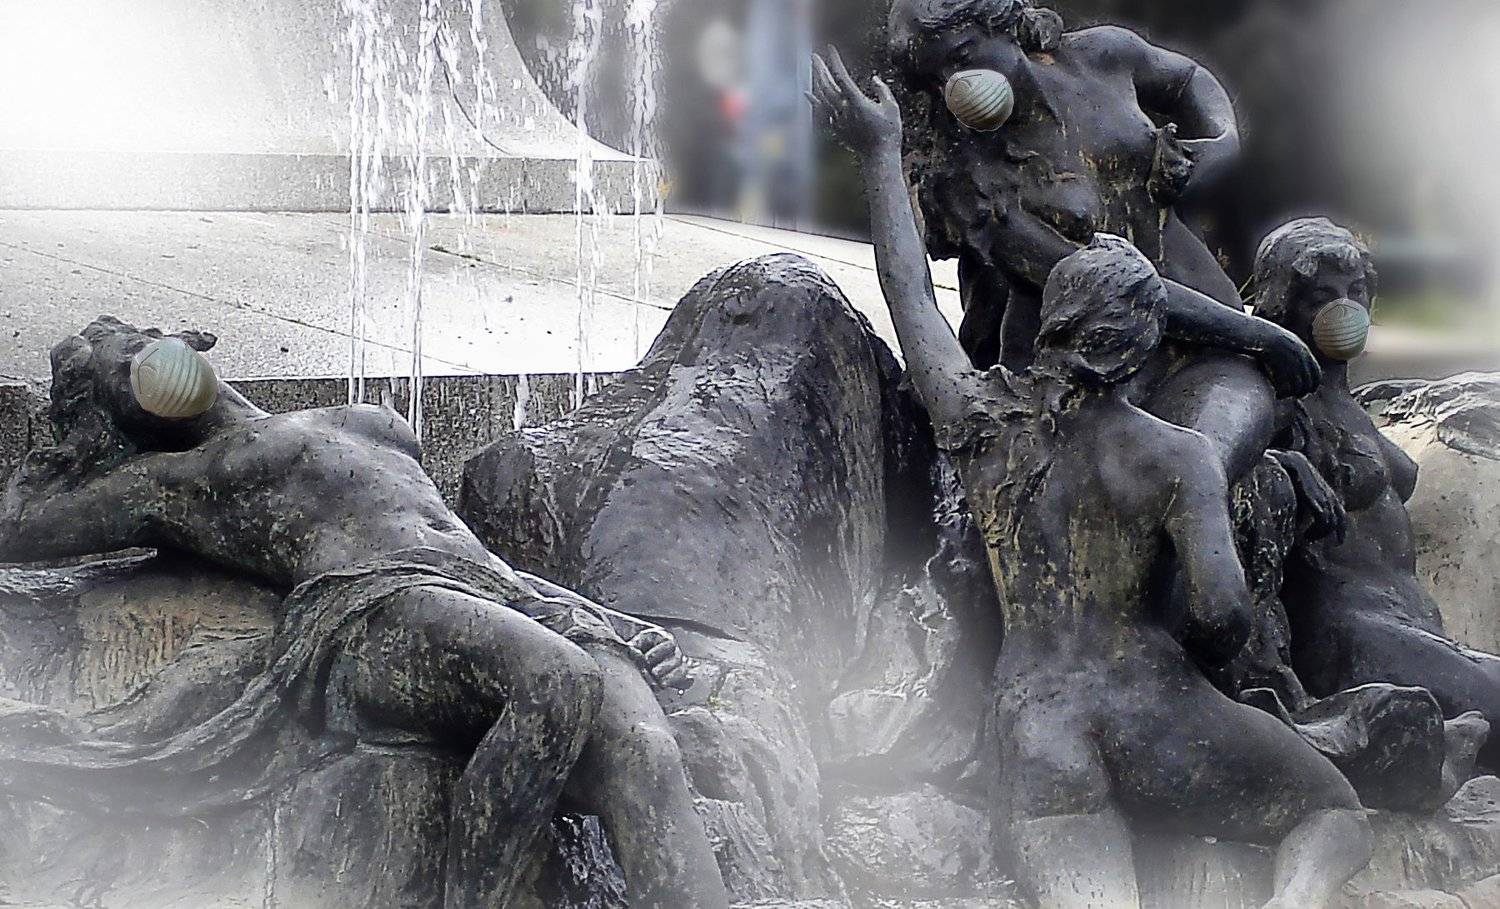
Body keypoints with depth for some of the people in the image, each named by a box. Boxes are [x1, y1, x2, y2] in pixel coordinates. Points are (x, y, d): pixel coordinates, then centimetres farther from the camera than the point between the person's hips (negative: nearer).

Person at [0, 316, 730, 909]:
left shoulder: (368, 423, 39)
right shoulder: (167, 481, 23)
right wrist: (79, 439, 36)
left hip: (513, 592, 5)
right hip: (373, 615, -5)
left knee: (643, 755, -29)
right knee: (559, 681, -39)